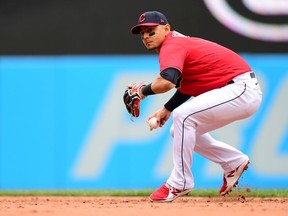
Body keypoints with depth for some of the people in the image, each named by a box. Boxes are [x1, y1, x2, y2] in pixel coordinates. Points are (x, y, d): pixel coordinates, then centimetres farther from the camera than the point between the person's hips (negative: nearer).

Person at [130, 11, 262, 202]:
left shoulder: (172, 46, -16)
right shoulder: (180, 43, 14)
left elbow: (167, 81, -35)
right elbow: (187, 84, 27)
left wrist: (144, 91, -16)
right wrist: (166, 109, 18)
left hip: (242, 90, -11)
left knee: (183, 116, -24)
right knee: (180, 132, 14)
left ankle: (180, 183, -14)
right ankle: (234, 162, 23)